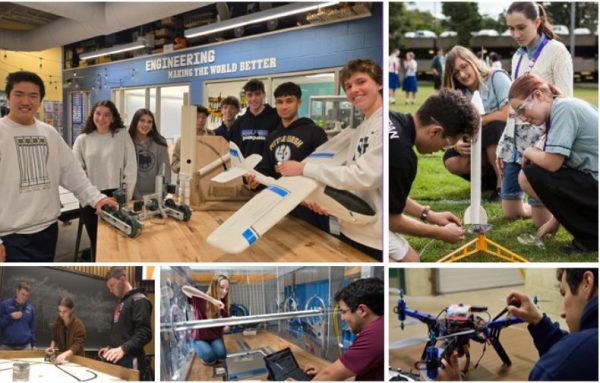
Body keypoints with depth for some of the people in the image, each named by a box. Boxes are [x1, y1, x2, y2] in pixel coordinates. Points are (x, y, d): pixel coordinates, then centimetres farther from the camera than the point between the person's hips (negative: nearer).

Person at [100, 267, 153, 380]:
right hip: (117, 360, 9)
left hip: (130, 362, -9)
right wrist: (110, 348, 16)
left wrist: (123, 349, -29)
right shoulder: (121, 303, 21)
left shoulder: (138, 301, -9)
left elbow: (144, 333, -19)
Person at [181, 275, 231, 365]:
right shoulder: (201, 300, -18)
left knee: (221, 355, -28)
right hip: (200, 338, -2)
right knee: (210, 357, -29)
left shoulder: (225, 305, -5)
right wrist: (212, 300, -44)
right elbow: (185, 288, -40)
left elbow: (225, 329, -1)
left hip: (216, 337, 2)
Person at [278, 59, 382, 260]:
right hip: (350, 230, 8)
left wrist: (305, 168, -16)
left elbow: (364, 176, -24)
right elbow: (347, 172, 12)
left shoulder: (381, 124, -16)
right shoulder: (359, 129, 14)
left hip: (375, 240, -8)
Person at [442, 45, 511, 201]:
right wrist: (457, 144, -26)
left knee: (491, 128, -36)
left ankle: (504, 183, -21)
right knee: (451, 161, -19)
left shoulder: (497, 77, -11)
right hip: (484, 148, 5)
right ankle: (493, 178, 3)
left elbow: (509, 113, -23)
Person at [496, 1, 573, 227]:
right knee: (510, 212, 6)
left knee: (542, 221, -7)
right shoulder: (517, 57, 14)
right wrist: (503, 144, 14)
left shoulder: (556, 51, -6)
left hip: (542, 135, -7)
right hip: (515, 136, 7)